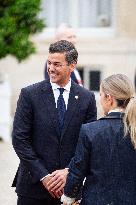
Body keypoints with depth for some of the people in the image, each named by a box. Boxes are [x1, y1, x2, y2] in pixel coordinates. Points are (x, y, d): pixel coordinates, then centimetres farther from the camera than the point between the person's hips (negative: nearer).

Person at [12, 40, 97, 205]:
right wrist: (43, 176, -11)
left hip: (69, 184, 1)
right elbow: (19, 139, -6)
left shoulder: (86, 98, 4)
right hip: (33, 185, -1)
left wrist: (69, 172, -10)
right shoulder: (30, 94, -2)